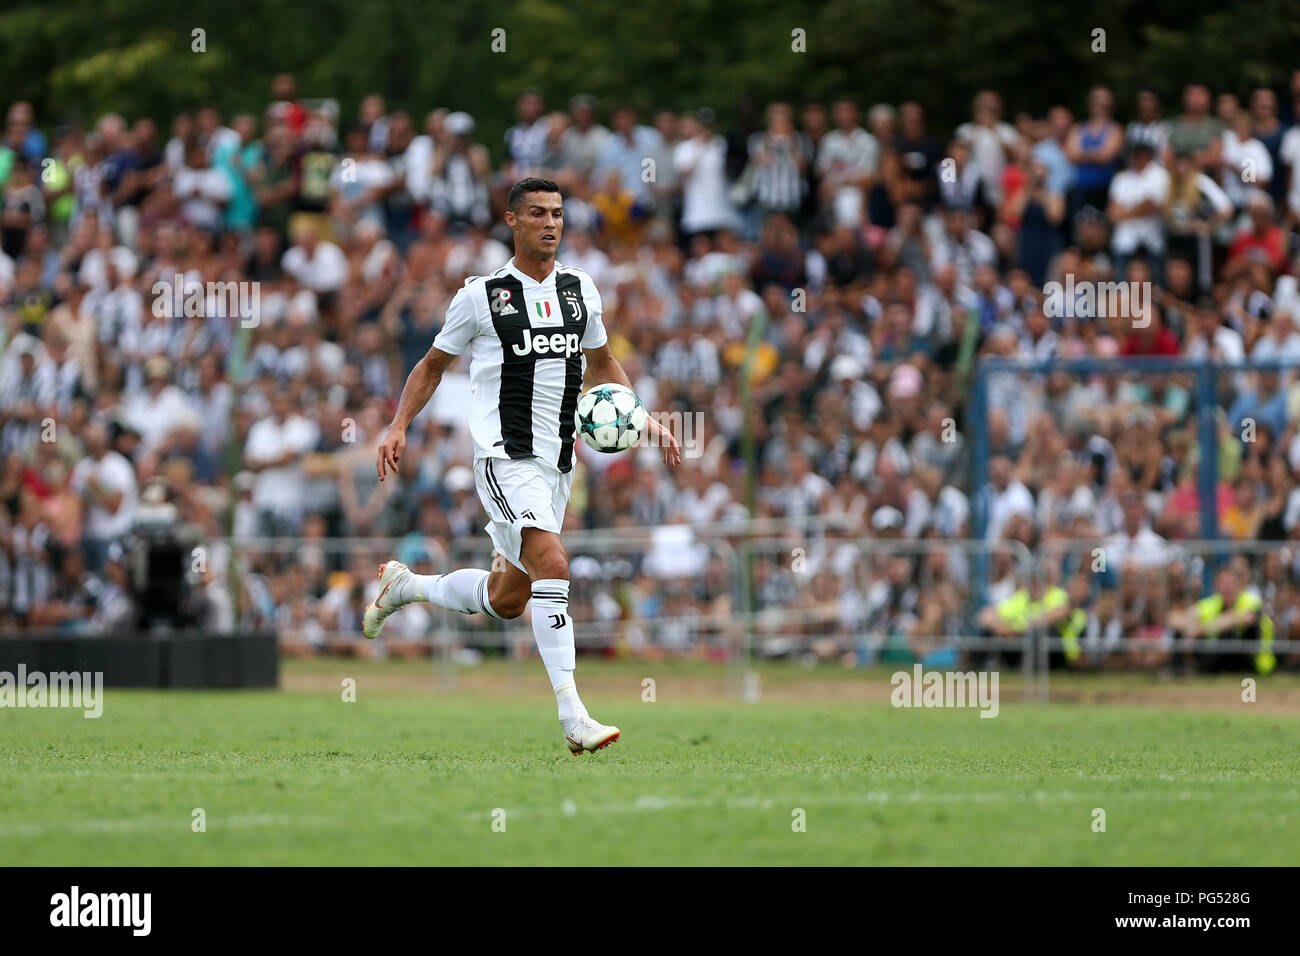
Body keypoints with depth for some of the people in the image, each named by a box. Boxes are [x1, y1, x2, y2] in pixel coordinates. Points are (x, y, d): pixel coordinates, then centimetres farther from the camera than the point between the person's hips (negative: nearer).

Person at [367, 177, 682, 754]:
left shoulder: (580, 290, 10)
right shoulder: (482, 295, -3)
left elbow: (602, 364, 25)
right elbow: (433, 366, 8)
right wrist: (398, 426, -4)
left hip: (557, 464, 6)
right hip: (505, 457, -6)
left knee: (507, 599, 13)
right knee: (553, 565, -25)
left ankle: (405, 586, 40)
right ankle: (572, 717, -28)